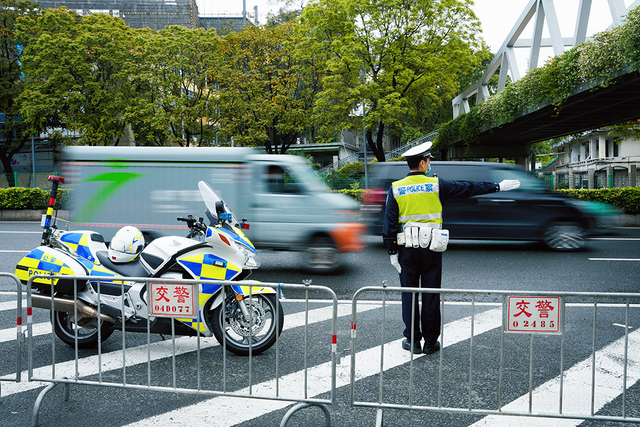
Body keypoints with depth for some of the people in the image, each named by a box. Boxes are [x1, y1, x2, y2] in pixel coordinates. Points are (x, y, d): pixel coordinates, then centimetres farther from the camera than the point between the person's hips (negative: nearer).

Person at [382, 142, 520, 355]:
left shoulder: (396, 189, -1)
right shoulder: (436, 185, -4)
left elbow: (390, 222, -2)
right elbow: (468, 188, 2)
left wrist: (392, 252, 2)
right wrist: (498, 186, 11)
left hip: (407, 248, 1)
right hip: (431, 247, -1)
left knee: (409, 294, 7)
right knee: (431, 295, 6)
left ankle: (412, 341, 12)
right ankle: (431, 342, 14)